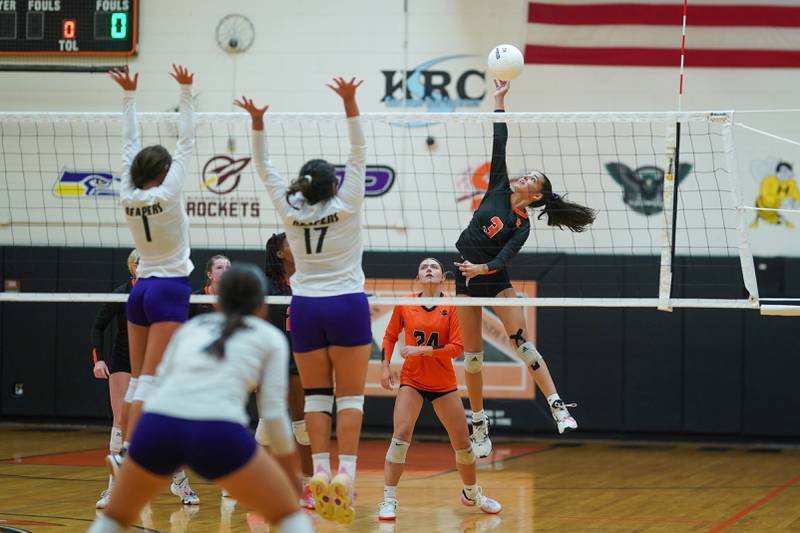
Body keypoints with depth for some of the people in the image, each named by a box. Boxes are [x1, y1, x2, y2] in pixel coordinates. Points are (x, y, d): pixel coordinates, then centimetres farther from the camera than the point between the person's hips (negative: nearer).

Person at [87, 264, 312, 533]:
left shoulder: (191, 327, 29)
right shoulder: (271, 337, 20)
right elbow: (274, 412, 13)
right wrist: (291, 475, 23)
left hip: (156, 426, 3)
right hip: (218, 434, -3)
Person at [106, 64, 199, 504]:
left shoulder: (128, 197, 1)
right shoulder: (167, 194, -12)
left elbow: (130, 143, 9)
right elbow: (186, 142, -8)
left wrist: (129, 95, 15)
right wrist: (186, 92, -3)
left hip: (142, 289, 6)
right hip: (170, 290, -6)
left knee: (140, 379, 4)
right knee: (151, 378, -12)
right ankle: (127, 452, -23)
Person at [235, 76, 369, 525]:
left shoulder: (290, 210, 0)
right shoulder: (345, 207, -6)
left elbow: (264, 167, 7)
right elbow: (360, 152, -8)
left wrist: (257, 122, 2)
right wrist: (350, 102, -14)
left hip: (306, 308, 3)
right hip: (347, 306, -3)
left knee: (316, 395, 4)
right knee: (350, 395, -3)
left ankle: (321, 471, -8)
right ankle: (345, 472, -15)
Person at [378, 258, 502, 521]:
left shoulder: (452, 307, -6)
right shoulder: (404, 304, -1)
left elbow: (457, 348, -12)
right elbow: (390, 336, 12)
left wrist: (422, 350, -20)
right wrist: (385, 366, 1)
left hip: (444, 383, 1)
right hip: (411, 381, -1)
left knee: (462, 443, 7)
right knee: (401, 435, -19)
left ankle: (472, 494, 32)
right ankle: (388, 501, -14)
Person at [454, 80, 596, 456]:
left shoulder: (522, 226, -7)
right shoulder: (499, 189, 2)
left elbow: (504, 257, -18)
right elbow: (499, 145, -1)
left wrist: (483, 267, -36)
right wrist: (499, 102, -4)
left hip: (495, 280, -4)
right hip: (466, 280, 4)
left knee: (522, 342, -16)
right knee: (472, 355, 4)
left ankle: (558, 408, -18)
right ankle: (479, 425, 10)